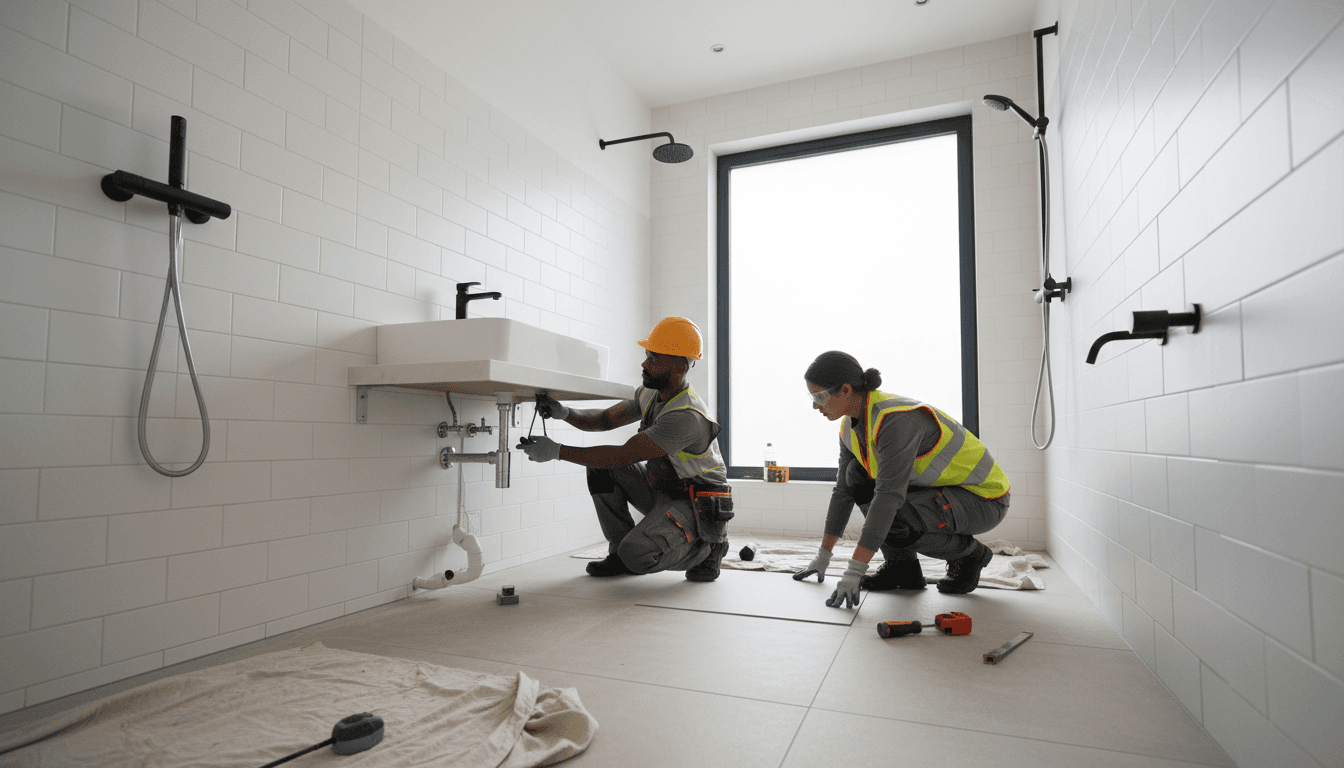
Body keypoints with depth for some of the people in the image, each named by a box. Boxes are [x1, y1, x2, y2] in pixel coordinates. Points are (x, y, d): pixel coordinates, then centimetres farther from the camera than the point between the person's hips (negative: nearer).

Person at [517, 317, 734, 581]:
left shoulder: (687, 417, -30)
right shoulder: (650, 394, 0)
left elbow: (624, 455, -30)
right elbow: (605, 419, 7)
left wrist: (557, 451, -27)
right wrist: (565, 413, -13)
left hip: (699, 506, -8)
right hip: (661, 490, 9)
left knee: (637, 555, -28)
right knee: (600, 465, -6)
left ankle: (706, 548, 1)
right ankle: (619, 552, 5)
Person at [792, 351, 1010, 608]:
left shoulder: (897, 420, -31)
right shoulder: (852, 425, -3)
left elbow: (888, 497, -36)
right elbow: (844, 489, 4)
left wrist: (854, 572, -35)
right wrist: (823, 556, 7)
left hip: (984, 500, -8)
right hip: (943, 488, 8)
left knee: (891, 522, -28)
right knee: (858, 475, -5)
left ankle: (968, 552, 0)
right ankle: (903, 567, 2)